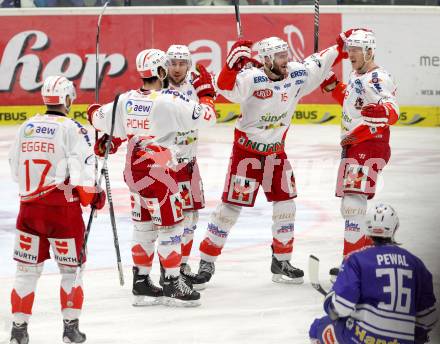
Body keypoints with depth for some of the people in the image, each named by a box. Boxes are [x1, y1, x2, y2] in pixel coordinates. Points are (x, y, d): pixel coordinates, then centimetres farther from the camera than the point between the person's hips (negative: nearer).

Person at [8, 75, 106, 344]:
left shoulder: (27, 127, 7)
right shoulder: (71, 128, -10)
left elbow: (15, 167, 13)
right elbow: (82, 166, -15)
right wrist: (92, 195, -2)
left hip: (29, 204, 4)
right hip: (62, 206, -4)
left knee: (27, 269, 10)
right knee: (71, 268, 9)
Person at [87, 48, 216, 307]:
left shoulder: (126, 99, 1)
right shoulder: (169, 100, -18)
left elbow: (99, 119, 13)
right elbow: (205, 117, -16)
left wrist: (95, 112, 37)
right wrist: (205, 90, 0)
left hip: (134, 170, 7)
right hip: (159, 172, -7)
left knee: (144, 225, 16)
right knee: (170, 225, 1)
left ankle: (141, 282, 21)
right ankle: (172, 284, 3)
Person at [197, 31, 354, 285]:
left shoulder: (296, 75, -5)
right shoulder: (252, 78, -22)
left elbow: (318, 65, 10)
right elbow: (226, 88, -37)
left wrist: (341, 46, 6)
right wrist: (235, 61, -49)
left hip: (275, 151, 6)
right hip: (246, 149, -6)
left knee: (285, 202, 4)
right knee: (232, 204, -4)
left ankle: (282, 261, 17)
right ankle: (207, 261, 6)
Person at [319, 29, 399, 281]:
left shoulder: (378, 78, -15)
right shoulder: (356, 76, 15)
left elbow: (393, 112, -26)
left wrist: (382, 111, -47)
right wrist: (331, 84, 20)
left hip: (370, 147, -10)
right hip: (352, 146, 10)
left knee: (354, 201, -18)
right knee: (349, 205, 15)